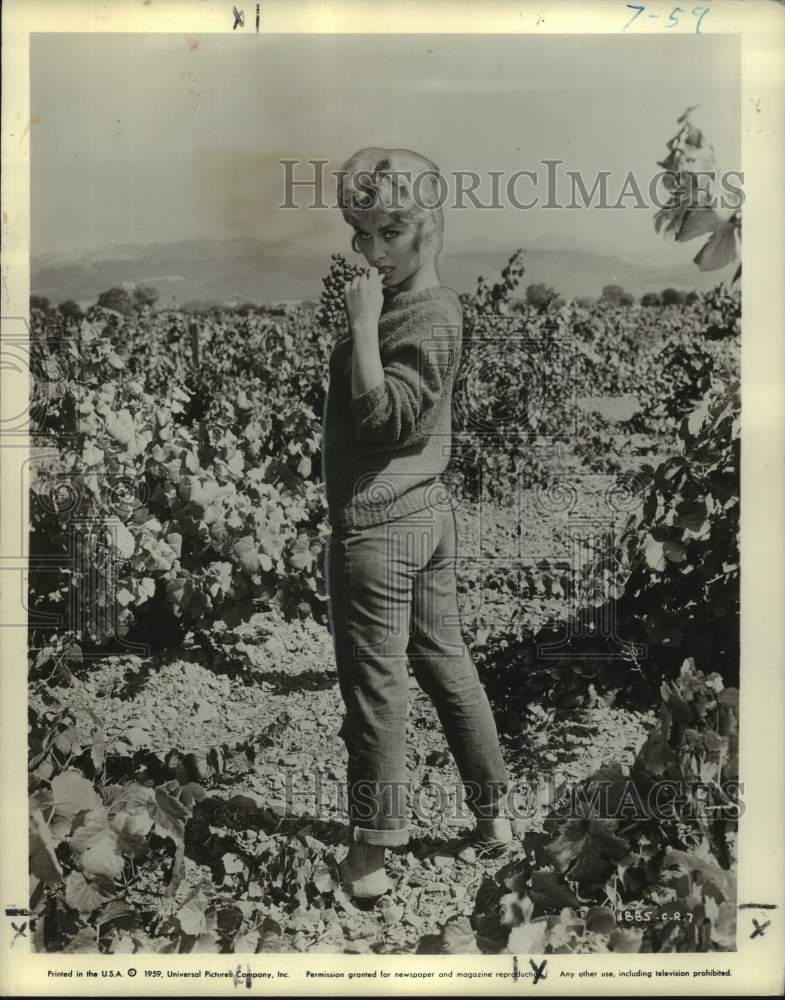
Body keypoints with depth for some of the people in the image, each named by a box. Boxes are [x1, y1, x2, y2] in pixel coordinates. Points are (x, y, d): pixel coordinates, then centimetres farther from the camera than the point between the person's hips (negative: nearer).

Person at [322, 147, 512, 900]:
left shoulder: (426, 316, -16)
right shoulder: (425, 305, 12)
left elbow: (382, 415, -25)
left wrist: (362, 324, -22)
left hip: (377, 525, -10)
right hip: (427, 512, 10)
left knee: (376, 687, 2)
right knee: (446, 662, 18)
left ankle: (372, 851, 17)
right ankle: (491, 812, 32)